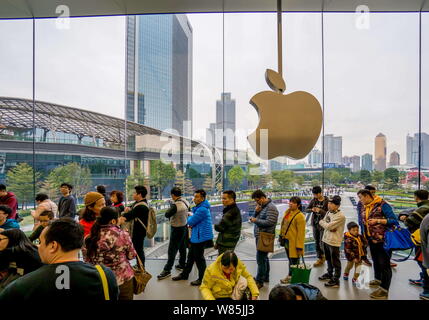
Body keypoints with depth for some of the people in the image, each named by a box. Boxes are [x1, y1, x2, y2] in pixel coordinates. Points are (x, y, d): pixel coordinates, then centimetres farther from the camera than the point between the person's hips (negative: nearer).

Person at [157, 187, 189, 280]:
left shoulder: (175, 205, -26)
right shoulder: (186, 202, -2)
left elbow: (167, 215, -21)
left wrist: (170, 208, -4)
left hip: (177, 229, -8)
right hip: (185, 227, 8)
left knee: (172, 250, 0)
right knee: (182, 247, 20)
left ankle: (167, 270, 9)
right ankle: (182, 264, 35)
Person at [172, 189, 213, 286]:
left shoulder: (202, 209, -25)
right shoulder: (199, 207, 9)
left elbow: (190, 221, -21)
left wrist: (190, 216, 0)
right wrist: (193, 224, 3)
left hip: (200, 238, -10)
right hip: (195, 237, 10)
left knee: (199, 258, 4)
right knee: (191, 256, 21)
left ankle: (202, 279, 20)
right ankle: (184, 274, 36)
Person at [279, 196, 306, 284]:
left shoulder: (300, 216, -19)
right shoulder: (287, 212, 7)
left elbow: (301, 232, -20)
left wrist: (299, 247, -20)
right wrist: (281, 236, 16)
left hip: (294, 242, -8)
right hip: (286, 240, 8)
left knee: (294, 260, 3)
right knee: (290, 259, 21)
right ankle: (290, 275, 35)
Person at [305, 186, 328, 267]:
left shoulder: (327, 201, -13)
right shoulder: (313, 200, 2)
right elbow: (306, 210, 6)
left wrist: (320, 210, -28)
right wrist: (312, 209, -14)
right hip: (315, 224, 5)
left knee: (322, 243, -1)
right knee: (316, 242, 13)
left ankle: (323, 256, 27)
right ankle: (320, 258, 27)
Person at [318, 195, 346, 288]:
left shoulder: (340, 216, -21)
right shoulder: (328, 212, 6)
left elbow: (328, 226, -25)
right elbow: (322, 223, 8)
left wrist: (322, 222, -7)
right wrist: (329, 227, -10)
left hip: (334, 241, -8)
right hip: (325, 239, 8)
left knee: (335, 261, 5)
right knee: (328, 259, 24)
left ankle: (336, 280, 17)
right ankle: (330, 273, 42)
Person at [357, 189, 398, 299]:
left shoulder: (382, 205, -16)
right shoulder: (364, 208, 6)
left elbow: (394, 220, -18)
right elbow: (364, 223, 14)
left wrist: (378, 220, -26)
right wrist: (364, 237, 10)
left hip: (383, 239, -7)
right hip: (372, 240, 7)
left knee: (384, 263, -1)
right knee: (375, 261, 22)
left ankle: (384, 290, 7)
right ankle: (378, 279, 42)